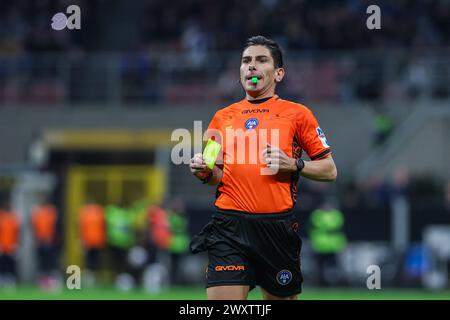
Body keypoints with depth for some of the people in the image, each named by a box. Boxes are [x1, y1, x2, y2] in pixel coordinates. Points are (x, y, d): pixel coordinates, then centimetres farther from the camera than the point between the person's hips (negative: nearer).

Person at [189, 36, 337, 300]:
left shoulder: (297, 114, 7)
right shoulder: (222, 117, 15)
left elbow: (329, 170, 7)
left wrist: (293, 165, -9)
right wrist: (206, 173, 1)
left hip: (278, 227, -1)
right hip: (229, 227, 1)